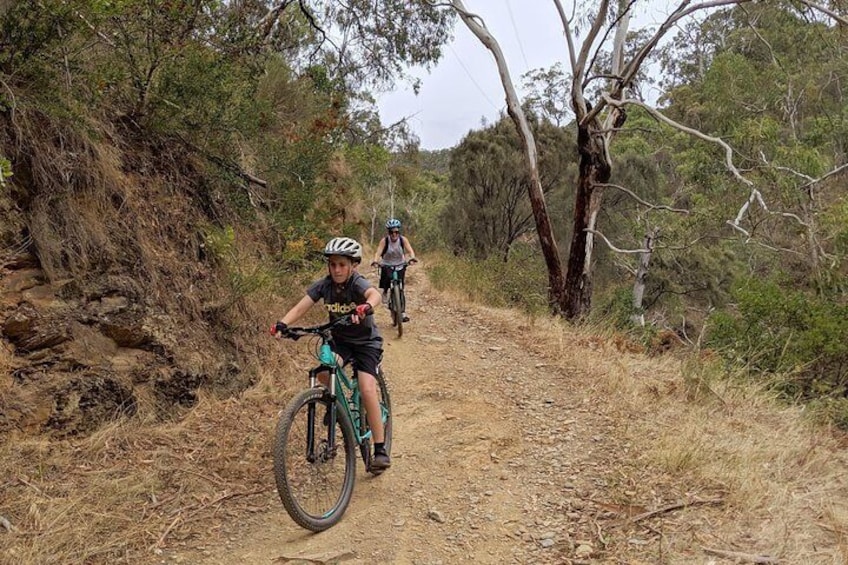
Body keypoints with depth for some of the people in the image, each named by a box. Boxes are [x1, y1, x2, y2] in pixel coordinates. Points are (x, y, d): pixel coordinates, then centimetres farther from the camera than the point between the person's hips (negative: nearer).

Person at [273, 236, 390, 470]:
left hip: (366, 341, -3)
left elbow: (374, 295, -46)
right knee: (324, 371, -28)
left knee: (367, 389, -21)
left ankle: (380, 450, -12)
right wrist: (282, 324, -41)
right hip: (339, 339, 4)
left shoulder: (358, 283, -23)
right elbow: (300, 307, -22)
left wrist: (365, 308, -69)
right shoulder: (323, 285, -11)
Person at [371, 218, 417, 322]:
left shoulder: (403, 240, -15)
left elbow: (410, 250, -27)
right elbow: (378, 252, -28)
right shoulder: (384, 241, -17)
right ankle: (385, 291, 1)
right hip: (387, 265, -1)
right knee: (387, 277, -32)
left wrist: (412, 258, -49)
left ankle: (402, 312, 3)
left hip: (400, 265, 1)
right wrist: (375, 261, -48)